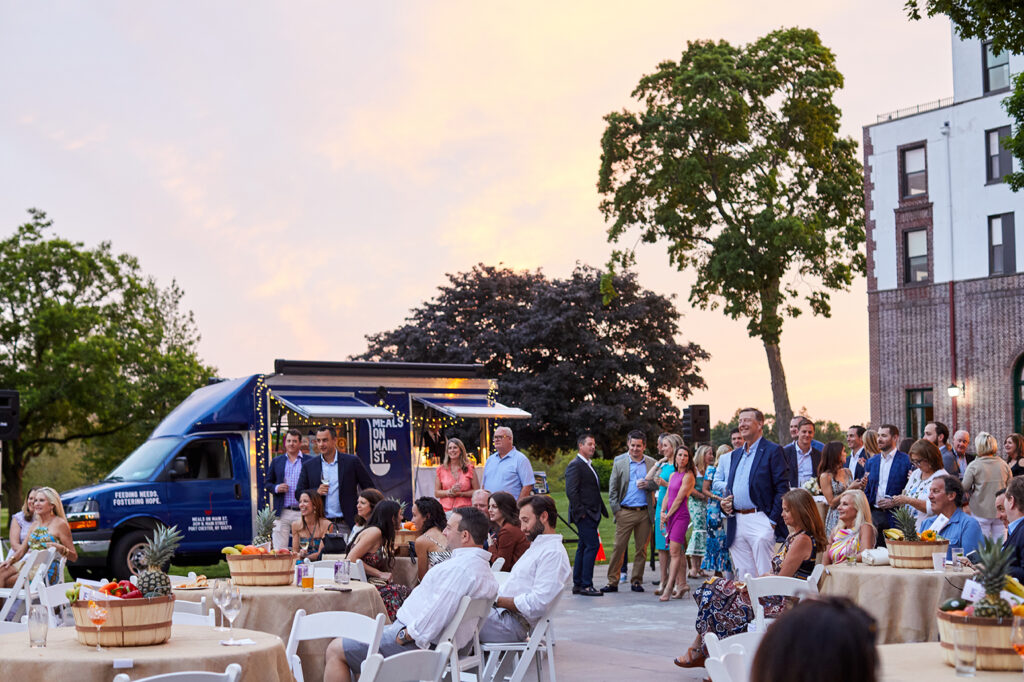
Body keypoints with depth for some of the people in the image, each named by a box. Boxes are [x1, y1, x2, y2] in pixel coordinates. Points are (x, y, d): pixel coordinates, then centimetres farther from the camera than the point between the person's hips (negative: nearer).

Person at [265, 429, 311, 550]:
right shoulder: (276, 461, 13)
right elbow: (267, 483, 17)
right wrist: (276, 488, -6)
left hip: (302, 513, -2)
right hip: (282, 513, 2)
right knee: (279, 550, -1)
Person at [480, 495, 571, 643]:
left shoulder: (554, 552, -12)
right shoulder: (536, 547, 23)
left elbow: (538, 604, -21)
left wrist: (498, 601, -14)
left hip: (514, 622, -10)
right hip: (501, 612, 10)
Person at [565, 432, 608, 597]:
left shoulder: (588, 465, 20)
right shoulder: (575, 465, -10)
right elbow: (571, 491, -18)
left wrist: (601, 510, 16)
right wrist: (581, 511, -19)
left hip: (592, 514, 10)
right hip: (584, 514, -10)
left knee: (583, 548, 11)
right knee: (592, 545, -13)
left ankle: (578, 584, 15)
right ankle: (586, 585, -11)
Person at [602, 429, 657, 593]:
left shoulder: (651, 463, 8)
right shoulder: (619, 463, 5)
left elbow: (659, 484, 12)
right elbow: (612, 488, 5)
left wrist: (647, 485, -9)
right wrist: (616, 509, -4)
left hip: (645, 512, 2)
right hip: (625, 512, -1)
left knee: (641, 549, 6)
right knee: (619, 547, -3)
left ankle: (636, 581, 15)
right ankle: (612, 582, 3)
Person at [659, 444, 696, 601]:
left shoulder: (688, 476, -8)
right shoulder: (673, 475, 17)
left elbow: (679, 499, -10)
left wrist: (667, 516, -6)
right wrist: (662, 512, 0)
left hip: (681, 515, -8)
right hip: (670, 516, 8)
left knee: (674, 552, -12)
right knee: (677, 552, 10)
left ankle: (668, 588, -16)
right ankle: (682, 584, 15)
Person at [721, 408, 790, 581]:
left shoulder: (772, 451, -3)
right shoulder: (736, 454, 20)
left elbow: (782, 488, -8)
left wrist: (773, 520, -14)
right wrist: (725, 504, 7)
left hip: (760, 521, -7)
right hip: (737, 523, 7)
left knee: (765, 576, -13)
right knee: (743, 577, 7)